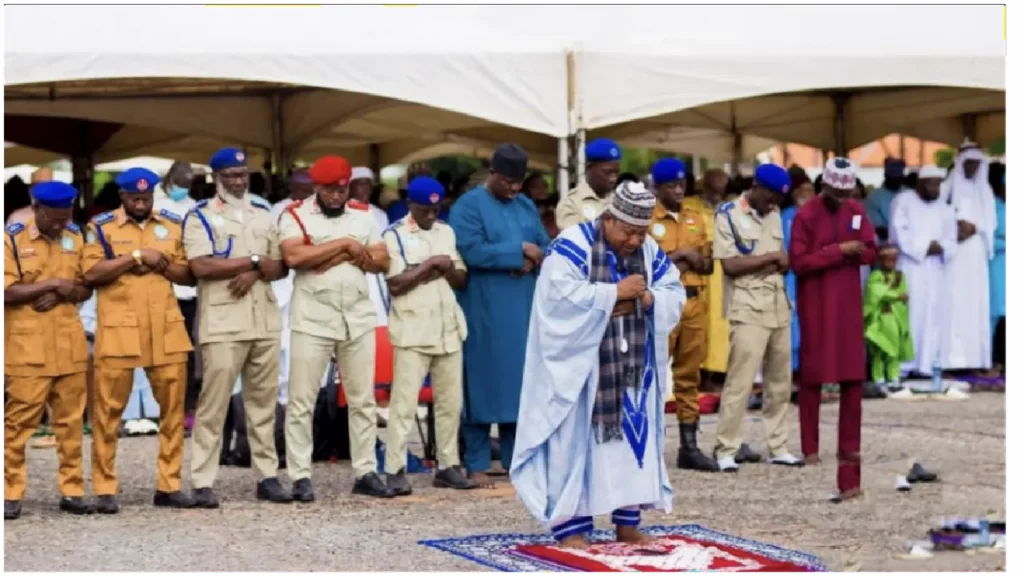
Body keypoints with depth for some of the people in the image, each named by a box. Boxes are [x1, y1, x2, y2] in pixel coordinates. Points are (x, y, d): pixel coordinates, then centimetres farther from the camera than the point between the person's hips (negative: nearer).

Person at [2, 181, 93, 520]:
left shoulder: (75, 237, 10)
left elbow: (86, 288, 12)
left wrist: (61, 295, -9)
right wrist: (51, 283, -15)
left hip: (70, 345, 4)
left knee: (71, 421, 6)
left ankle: (72, 490, 11)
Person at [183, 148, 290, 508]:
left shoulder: (264, 213, 17)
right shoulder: (201, 216, 1)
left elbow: (281, 266, 12)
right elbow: (201, 266, -13)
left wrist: (255, 273, -10)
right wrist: (255, 260, -8)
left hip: (265, 321, 5)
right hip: (222, 324, -5)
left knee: (263, 402, 7)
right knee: (213, 405, -6)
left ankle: (267, 476, 11)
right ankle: (203, 483, -5)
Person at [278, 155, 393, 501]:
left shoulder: (362, 216, 12)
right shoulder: (295, 215, -2)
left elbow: (381, 261, 5)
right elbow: (293, 257, -19)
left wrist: (339, 256, -10)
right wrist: (345, 244, -14)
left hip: (359, 317, 4)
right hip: (313, 318, -4)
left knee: (363, 400, 7)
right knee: (302, 400, -2)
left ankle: (365, 472, 14)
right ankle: (301, 477, 3)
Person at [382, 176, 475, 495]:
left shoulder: (446, 232, 15)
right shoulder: (394, 235, -2)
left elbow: (462, 279, 14)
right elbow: (395, 284, -12)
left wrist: (445, 270, -6)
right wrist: (429, 265, -12)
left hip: (448, 329, 6)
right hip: (413, 331, -5)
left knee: (451, 402, 7)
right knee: (404, 402, -8)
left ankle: (447, 466, 14)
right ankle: (395, 470, -7)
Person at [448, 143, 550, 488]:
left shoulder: (527, 207, 14)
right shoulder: (468, 207, -6)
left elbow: (547, 248, 11)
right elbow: (472, 252, -19)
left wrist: (532, 261, -11)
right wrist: (519, 250, -15)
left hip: (523, 311, 6)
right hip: (484, 313, -6)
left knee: (521, 383, 7)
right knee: (482, 384, -3)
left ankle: (516, 459, 15)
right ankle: (477, 464, 1)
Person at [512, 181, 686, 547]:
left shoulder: (651, 252, 6)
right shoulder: (572, 246, -13)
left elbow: (675, 294, 6)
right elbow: (562, 295, -24)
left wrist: (645, 299, -15)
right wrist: (615, 293, -21)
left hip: (632, 368, 6)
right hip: (579, 364, -6)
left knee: (634, 439, 6)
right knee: (575, 440, -4)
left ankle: (627, 522, 14)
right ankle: (570, 524, 0)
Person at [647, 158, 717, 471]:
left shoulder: (696, 220, 17)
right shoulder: (646, 220, -1)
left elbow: (709, 264, 17)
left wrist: (695, 261, -5)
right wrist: (678, 255, -13)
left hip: (695, 302, 5)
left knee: (689, 375, 8)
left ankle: (689, 446, 11)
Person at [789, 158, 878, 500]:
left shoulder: (857, 212, 6)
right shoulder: (806, 215, -10)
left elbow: (870, 253, 3)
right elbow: (798, 262, -16)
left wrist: (835, 253, -15)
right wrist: (840, 250, -20)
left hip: (849, 303, 5)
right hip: (815, 305, -4)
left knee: (853, 375, 4)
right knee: (812, 375, 1)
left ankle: (850, 447, 11)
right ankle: (810, 447, 6)